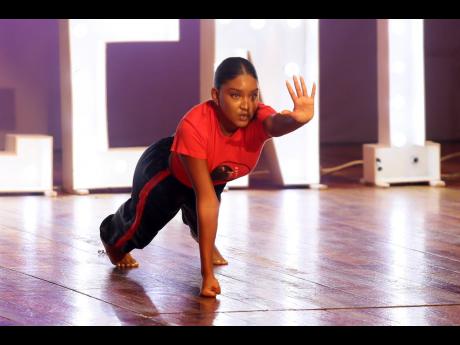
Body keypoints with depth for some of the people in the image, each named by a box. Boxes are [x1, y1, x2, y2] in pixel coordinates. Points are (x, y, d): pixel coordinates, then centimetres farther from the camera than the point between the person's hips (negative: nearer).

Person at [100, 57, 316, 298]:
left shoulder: (257, 117, -35)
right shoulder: (193, 126, -44)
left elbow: (276, 125, -62)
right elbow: (207, 200, -44)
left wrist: (297, 119, -88)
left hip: (215, 174, 3)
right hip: (163, 170, -3)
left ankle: (203, 237, 55)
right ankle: (112, 238, 47)